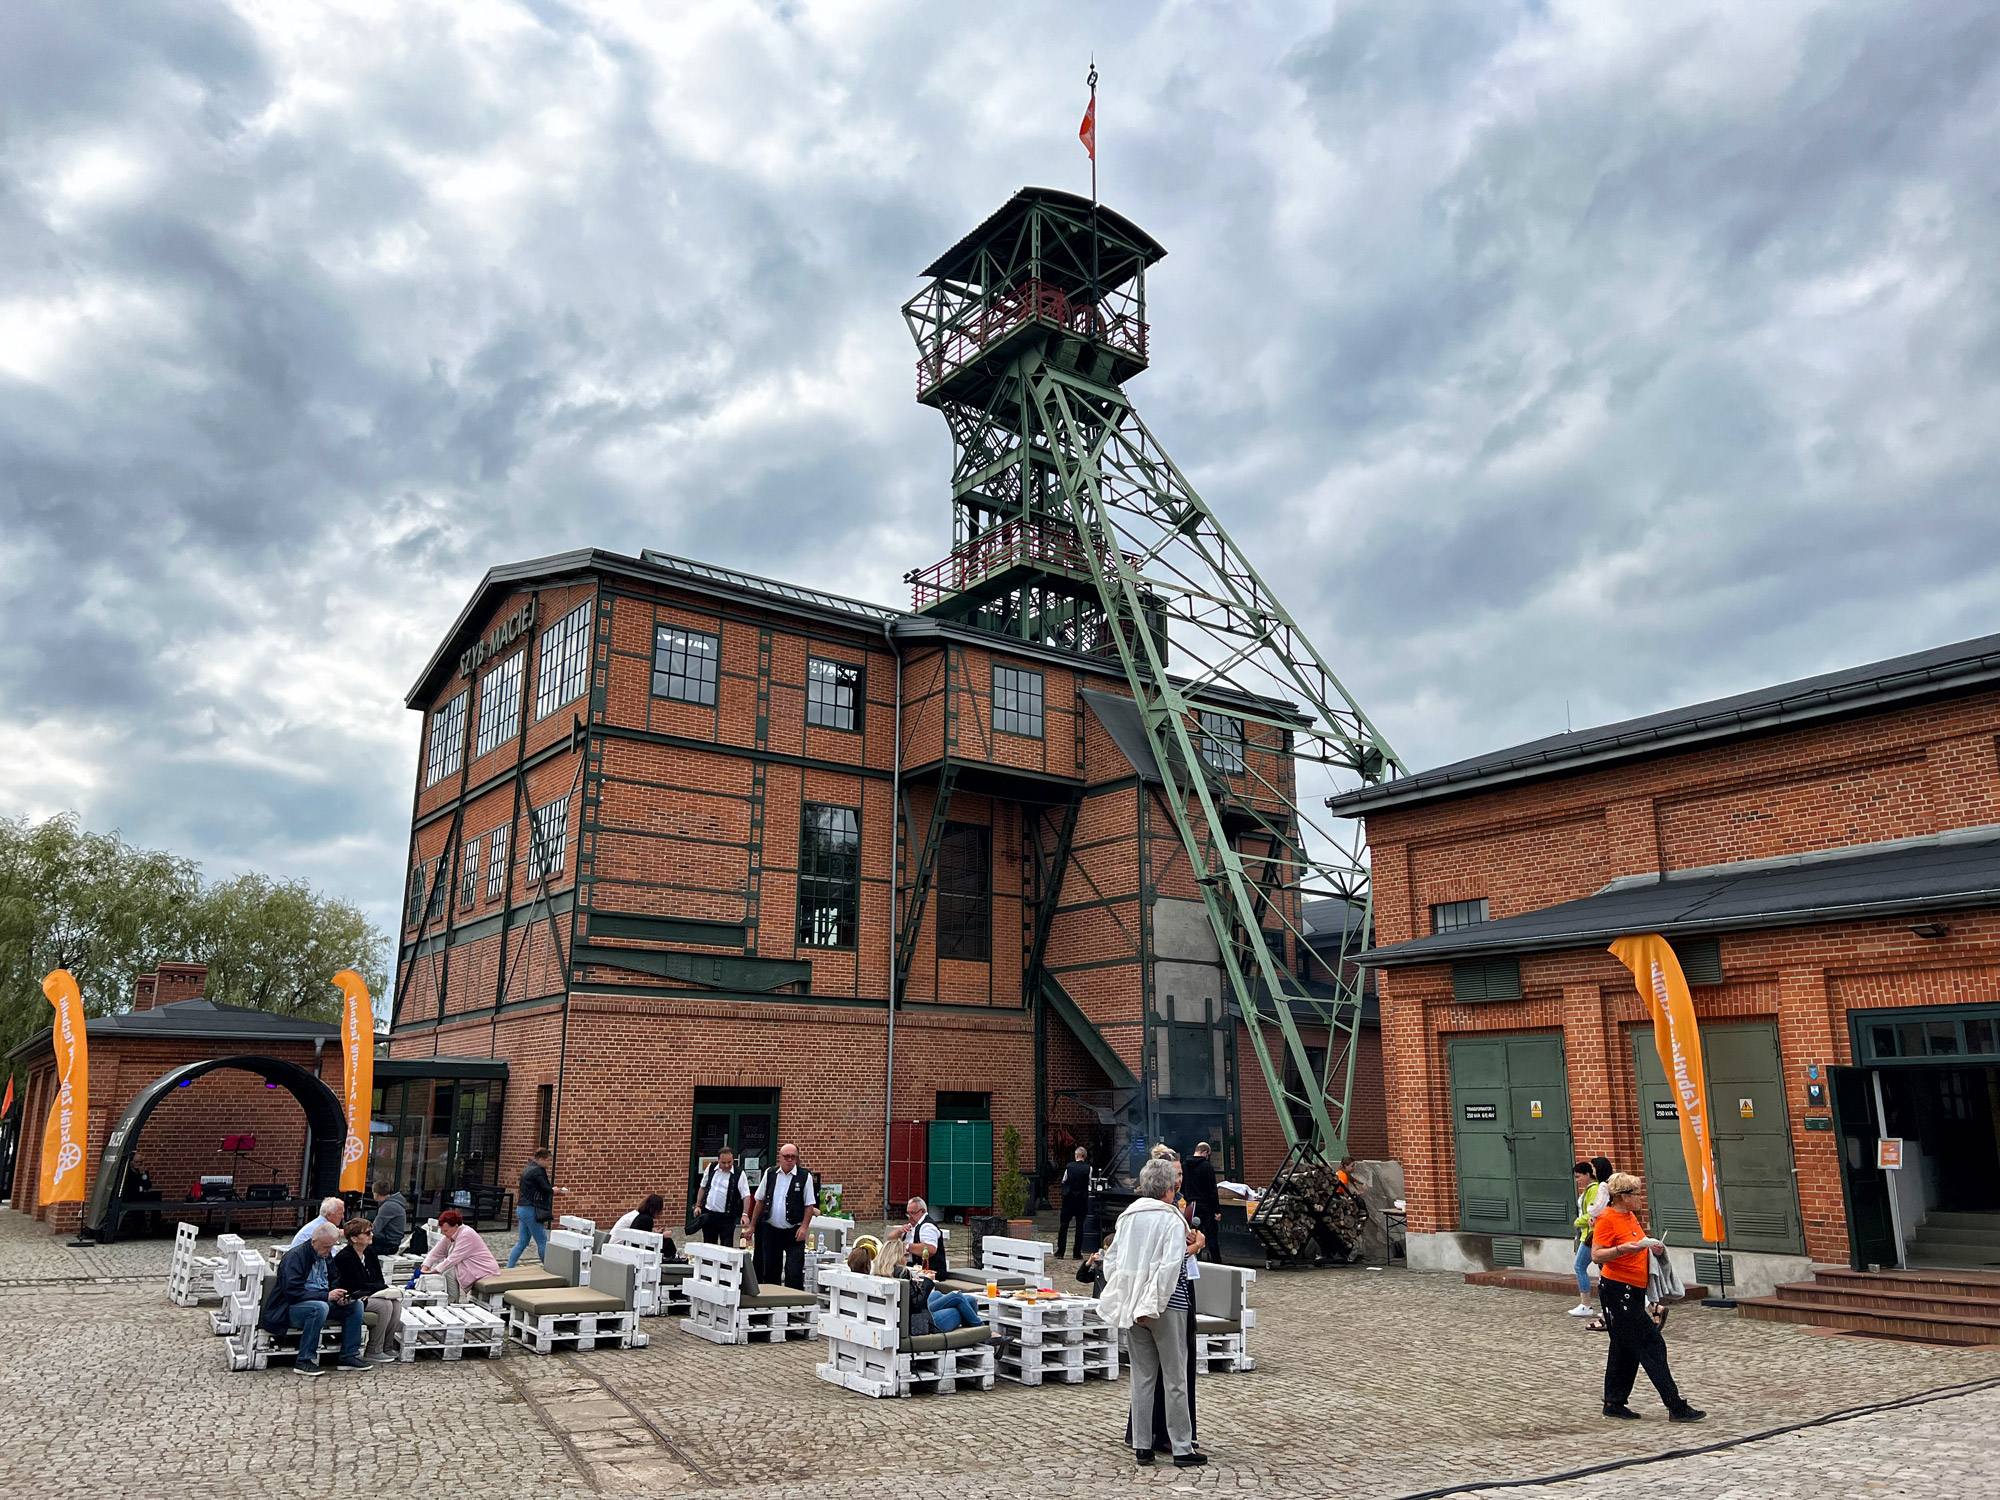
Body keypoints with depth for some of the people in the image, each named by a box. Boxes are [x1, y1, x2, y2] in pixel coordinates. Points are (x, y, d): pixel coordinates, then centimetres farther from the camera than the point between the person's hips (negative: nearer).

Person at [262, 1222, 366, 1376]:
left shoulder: (326, 1256, 9)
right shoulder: (295, 1256, -17)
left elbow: (332, 1283, 16)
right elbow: (292, 1292, -26)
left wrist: (339, 1297, -7)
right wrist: (326, 1296, -29)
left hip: (321, 1303, 8)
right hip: (288, 1309, -8)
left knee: (356, 1305, -8)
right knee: (320, 1307, -37)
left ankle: (348, 1356, -4)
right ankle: (304, 1360, -27)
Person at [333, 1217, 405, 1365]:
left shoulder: (370, 1252, 7)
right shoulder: (343, 1257, -16)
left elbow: (380, 1279, 11)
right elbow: (357, 1286, -19)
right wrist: (384, 1288, -16)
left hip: (369, 1295, 8)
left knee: (396, 1303, -17)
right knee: (385, 1305, -28)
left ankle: (385, 1348, -9)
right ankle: (373, 1352, -16)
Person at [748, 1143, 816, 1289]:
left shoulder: (805, 1177, -4)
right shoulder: (770, 1173, 5)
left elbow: (810, 1205, -3)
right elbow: (759, 1201, 11)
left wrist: (803, 1227, -13)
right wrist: (752, 1226, 11)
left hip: (794, 1233, -3)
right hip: (771, 1230, 3)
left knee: (794, 1273, -8)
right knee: (770, 1271, 11)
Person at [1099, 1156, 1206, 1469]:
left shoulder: (1127, 1217, 4)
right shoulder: (1172, 1221, -12)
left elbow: (1111, 1259, 8)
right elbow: (1170, 1267, -21)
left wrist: (1124, 1298, 12)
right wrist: (1153, 1306, -19)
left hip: (1131, 1305, 5)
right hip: (1167, 1305, -5)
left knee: (1142, 1377, 12)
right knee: (1175, 1378, 5)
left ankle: (1142, 1448, 16)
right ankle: (1182, 1449, 11)